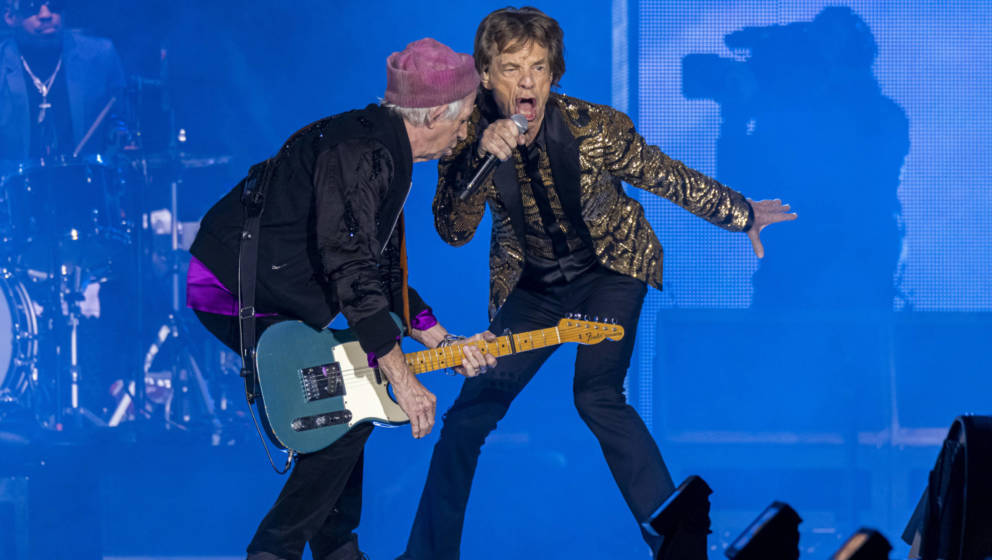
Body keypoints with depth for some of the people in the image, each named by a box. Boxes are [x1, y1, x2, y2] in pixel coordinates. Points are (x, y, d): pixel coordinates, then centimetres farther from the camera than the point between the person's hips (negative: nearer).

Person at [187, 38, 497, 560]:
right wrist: (402, 379, -25)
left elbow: (383, 271, 18)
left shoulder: (389, 156, 11)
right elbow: (349, 267, -28)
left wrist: (443, 342, 10)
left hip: (270, 293, 11)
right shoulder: (360, 150, -23)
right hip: (235, 289, -11)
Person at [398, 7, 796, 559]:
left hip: (610, 269, -3)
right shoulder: (471, 134, -16)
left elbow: (668, 177, -6)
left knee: (597, 394, -21)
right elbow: (454, 230, -23)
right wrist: (480, 156, -39)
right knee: (472, 407, -2)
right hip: (532, 283, 3)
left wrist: (742, 214, 2)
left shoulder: (596, 126, -22)